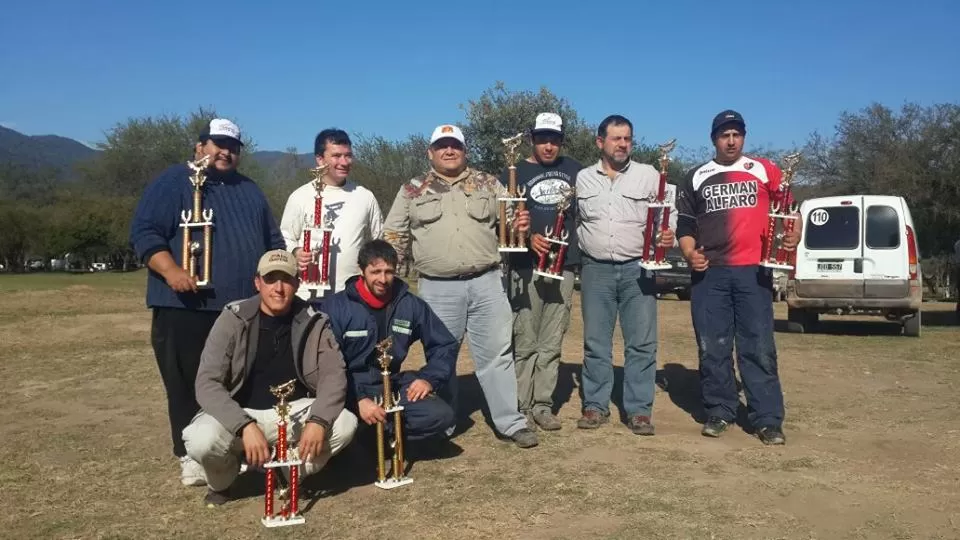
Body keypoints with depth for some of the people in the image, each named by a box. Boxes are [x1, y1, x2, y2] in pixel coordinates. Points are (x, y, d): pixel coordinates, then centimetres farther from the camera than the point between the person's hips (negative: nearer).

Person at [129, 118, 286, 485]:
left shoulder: (249, 190, 19)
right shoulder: (173, 182, 0)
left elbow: (273, 240, 23)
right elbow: (144, 232, -8)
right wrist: (170, 270, -22)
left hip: (246, 308, 5)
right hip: (186, 308, -5)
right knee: (188, 385, 1)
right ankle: (191, 455, 12)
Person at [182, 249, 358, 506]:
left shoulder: (313, 323, -4)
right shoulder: (233, 319, -11)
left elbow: (334, 374, -9)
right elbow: (207, 383, -17)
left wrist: (318, 419, -29)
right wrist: (245, 426, -32)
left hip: (293, 412, 2)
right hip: (239, 414, -2)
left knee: (345, 424, -24)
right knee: (201, 440, -32)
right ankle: (222, 482, 5)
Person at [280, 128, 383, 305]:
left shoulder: (365, 197, 8)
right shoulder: (300, 197, 1)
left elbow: (378, 242, 15)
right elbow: (285, 238, 5)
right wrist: (296, 253, -14)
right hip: (311, 296, -2)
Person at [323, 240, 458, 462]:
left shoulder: (411, 304, 1)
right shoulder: (337, 306, -9)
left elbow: (445, 345, 10)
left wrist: (429, 378, -7)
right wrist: (358, 401, -26)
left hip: (392, 385, 3)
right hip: (351, 389, -3)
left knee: (441, 416, -20)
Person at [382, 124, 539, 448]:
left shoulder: (487, 184, 9)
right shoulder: (412, 191, 7)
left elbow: (508, 220, 13)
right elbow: (393, 237, 9)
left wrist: (519, 224, -11)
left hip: (486, 283, 1)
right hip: (437, 289, 0)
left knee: (497, 354, 4)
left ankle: (512, 422, 12)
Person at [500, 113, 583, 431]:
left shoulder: (574, 170, 14)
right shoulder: (515, 173, 3)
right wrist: (528, 238, -17)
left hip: (564, 266, 4)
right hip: (527, 268, -3)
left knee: (552, 344, 7)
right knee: (525, 343, -2)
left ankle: (542, 405, 14)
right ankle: (521, 407, 5)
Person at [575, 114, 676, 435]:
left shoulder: (649, 175, 3)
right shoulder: (583, 178, 9)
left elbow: (669, 214, 3)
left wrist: (668, 235, -16)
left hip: (637, 268, -1)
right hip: (595, 269, 1)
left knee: (642, 343, 0)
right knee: (595, 342, 6)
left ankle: (639, 410, 8)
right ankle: (595, 406, 17)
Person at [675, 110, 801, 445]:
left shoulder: (764, 171, 9)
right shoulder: (696, 178, 12)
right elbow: (685, 225, 13)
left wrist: (794, 234, -9)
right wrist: (690, 254, -4)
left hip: (753, 272, -1)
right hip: (709, 273, 2)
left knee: (759, 347, -3)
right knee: (712, 347, 4)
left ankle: (768, 419, 2)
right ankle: (719, 411, 16)